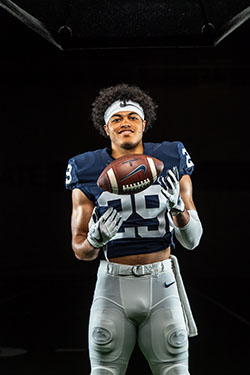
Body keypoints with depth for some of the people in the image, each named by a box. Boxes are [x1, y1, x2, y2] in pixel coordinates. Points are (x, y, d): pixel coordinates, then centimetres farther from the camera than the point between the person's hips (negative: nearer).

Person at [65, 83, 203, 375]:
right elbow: (80, 250, 4)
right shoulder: (88, 171, 2)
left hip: (162, 286, 1)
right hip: (113, 287, 0)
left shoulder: (170, 162, 3)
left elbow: (192, 240, 2)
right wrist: (95, 240, -20)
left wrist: (178, 206, -18)